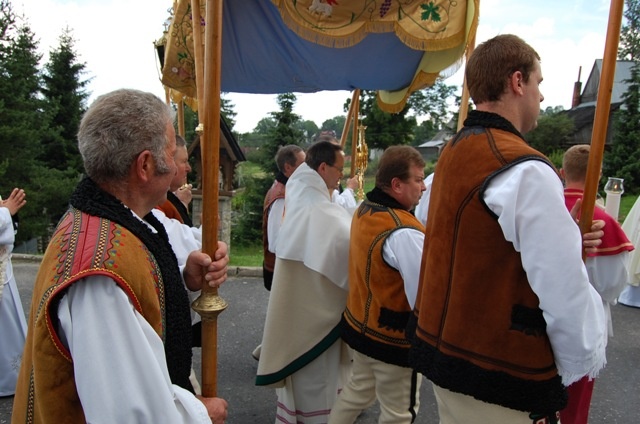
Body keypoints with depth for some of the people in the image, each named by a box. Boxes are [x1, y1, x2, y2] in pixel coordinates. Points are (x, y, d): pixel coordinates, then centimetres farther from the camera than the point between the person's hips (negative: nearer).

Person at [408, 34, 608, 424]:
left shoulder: (453, 153, 6)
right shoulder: (526, 171, -22)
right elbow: (565, 292, -20)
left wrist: (562, 236, 11)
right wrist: (583, 362, -4)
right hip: (501, 377, -8)